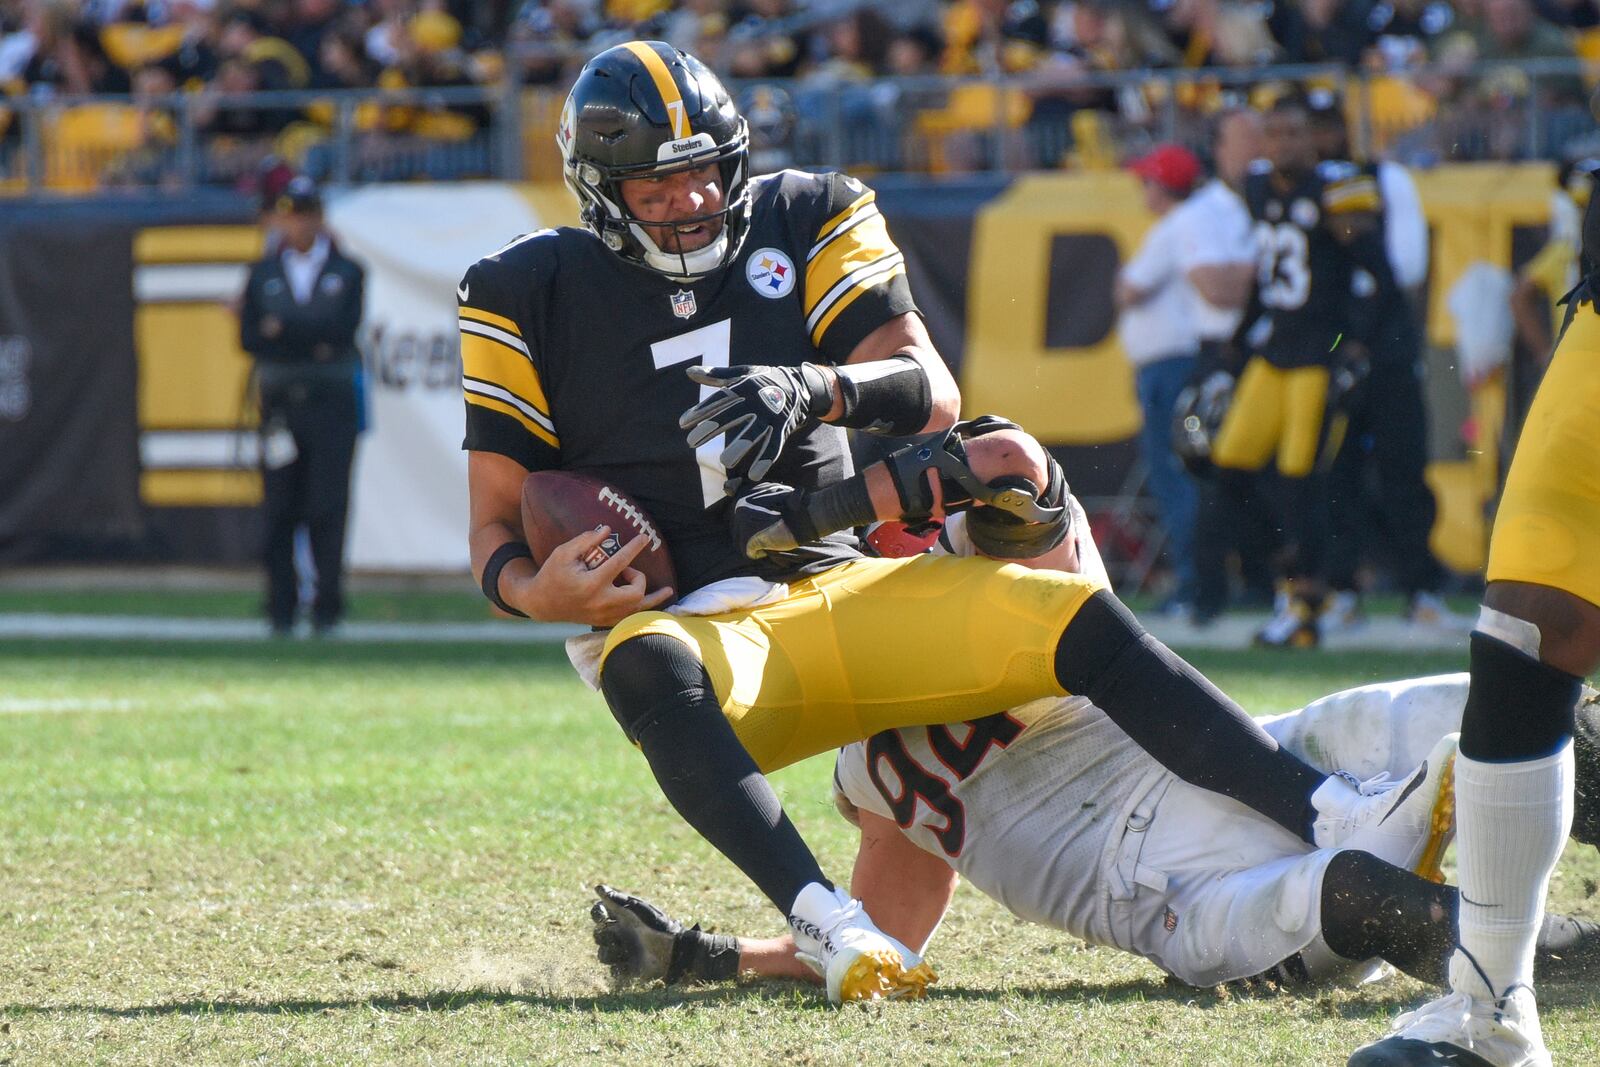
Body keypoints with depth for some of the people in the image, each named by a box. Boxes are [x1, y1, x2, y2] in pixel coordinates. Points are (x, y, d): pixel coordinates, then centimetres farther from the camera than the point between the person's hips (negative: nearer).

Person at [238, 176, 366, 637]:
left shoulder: (347, 273, 8)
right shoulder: (263, 274, 12)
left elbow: (343, 330, -8)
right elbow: (249, 339, 1)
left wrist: (282, 327, -10)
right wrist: (312, 343, -11)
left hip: (331, 407, -2)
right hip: (280, 404, 2)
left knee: (328, 508, -8)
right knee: (280, 509, -1)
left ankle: (327, 608, -5)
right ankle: (281, 611, 3)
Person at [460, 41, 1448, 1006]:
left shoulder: (801, 223, 10)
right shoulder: (534, 295, 3)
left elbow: (931, 394, -2)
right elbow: (497, 532, 3)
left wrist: (815, 389, -24)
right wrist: (538, 592, -21)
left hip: (838, 591, 4)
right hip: (684, 619, -4)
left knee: (1074, 617, -15)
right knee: (646, 670, -40)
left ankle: (1326, 815, -17)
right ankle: (828, 925, -53)